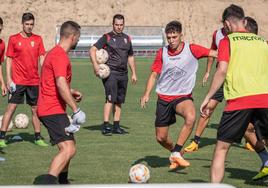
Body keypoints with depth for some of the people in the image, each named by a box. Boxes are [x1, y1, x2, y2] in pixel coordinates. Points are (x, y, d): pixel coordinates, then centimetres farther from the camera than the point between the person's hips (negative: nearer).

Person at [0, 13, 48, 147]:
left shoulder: (38, 39, 7)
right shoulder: (14, 39, 0)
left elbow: (42, 58, 7)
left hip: (34, 81, 3)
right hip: (17, 81, -3)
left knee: (35, 109, 8)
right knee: (11, 108, -6)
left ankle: (38, 138, 18)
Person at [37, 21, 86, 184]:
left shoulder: (55, 53, 17)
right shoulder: (60, 56, -17)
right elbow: (61, 85, -28)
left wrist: (71, 92, 30)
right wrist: (76, 110, -27)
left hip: (47, 109, 11)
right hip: (53, 111, -11)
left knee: (69, 145, 24)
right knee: (69, 150, -20)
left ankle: (63, 183, 35)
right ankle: (48, 184, -28)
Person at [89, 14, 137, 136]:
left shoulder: (127, 39, 17)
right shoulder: (107, 37, -1)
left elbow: (130, 57, 25)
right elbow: (92, 50, -8)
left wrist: (134, 73, 20)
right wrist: (96, 66, -20)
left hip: (123, 74, 6)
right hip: (110, 72, -6)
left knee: (119, 101, 9)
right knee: (110, 99, -15)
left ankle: (116, 126, 15)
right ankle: (105, 126, -16)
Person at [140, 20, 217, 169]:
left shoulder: (192, 49, -8)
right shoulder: (162, 53, -1)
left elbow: (215, 54, -9)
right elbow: (154, 75, 5)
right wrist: (147, 94, -7)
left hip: (183, 96, -3)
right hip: (164, 97, 3)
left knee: (190, 117, -36)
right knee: (161, 138, 6)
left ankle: (176, 154, -23)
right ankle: (174, 152, 40)